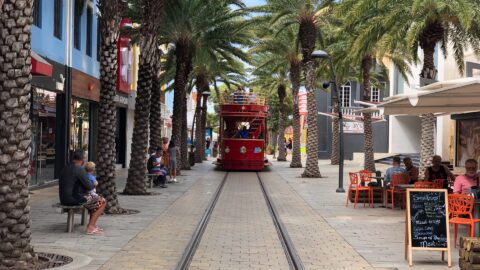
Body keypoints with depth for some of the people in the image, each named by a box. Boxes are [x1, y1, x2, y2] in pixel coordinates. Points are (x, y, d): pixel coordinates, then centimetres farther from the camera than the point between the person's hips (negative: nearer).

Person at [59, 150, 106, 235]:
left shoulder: (65, 169, 11)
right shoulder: (79, 169, -17)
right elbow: (90, 186, -14)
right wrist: (93, 184, 9)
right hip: (76, 199, -9)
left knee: (94, 198, 27)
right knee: (102, 202, 4)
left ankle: (92, 225, 25)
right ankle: (90, 227, -2)